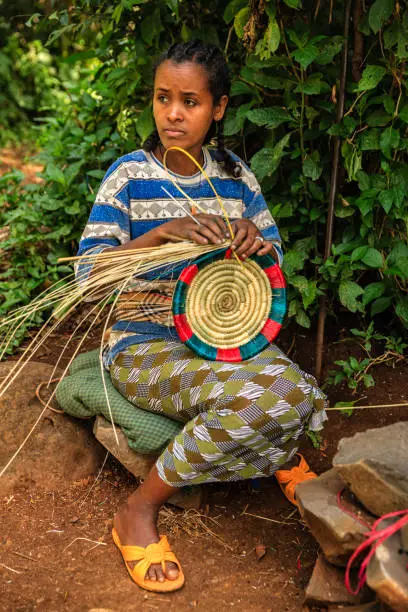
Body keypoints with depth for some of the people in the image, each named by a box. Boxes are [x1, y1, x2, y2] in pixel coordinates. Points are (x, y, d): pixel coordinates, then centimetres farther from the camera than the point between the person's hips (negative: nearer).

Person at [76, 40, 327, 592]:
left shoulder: (234, 174, 6)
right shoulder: (130, 175, -6)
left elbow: (277, 256, 11)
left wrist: (256, 239, -14)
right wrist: (161, 233, -28)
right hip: (143, 344, -4)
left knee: (293, 391, -28)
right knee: (252, 395, -33)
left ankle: (277, 459, 10)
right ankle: (139, 511, -13)